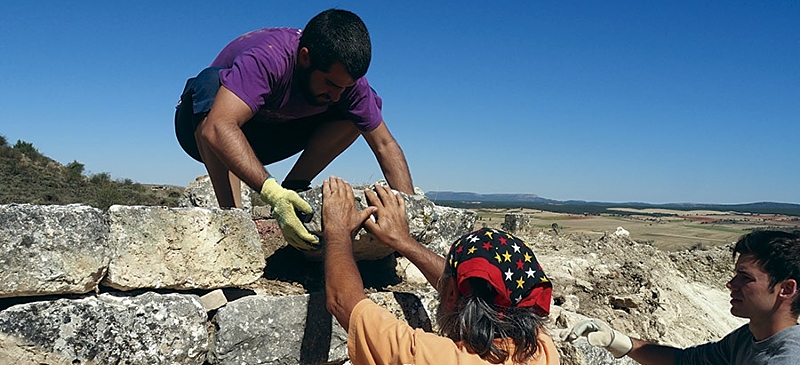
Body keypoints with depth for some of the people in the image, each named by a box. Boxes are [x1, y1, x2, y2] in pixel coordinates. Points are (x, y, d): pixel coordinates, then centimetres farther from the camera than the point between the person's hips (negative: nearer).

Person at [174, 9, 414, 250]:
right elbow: (218, 129, -49)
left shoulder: (346, 77, -19)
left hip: (263, 136, 4)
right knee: (211, 81, -38)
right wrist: (271, 192, -60)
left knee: (354, 115, -12)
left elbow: (385, 146, -15)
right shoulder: (266, 59, -36)